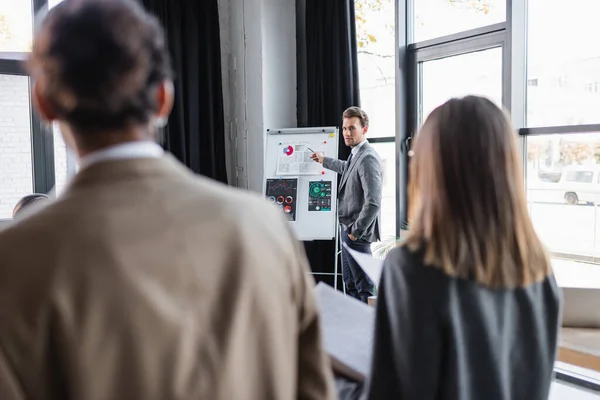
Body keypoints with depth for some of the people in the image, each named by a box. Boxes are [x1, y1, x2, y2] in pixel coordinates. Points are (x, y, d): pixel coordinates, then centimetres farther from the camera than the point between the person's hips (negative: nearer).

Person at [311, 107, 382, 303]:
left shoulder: (368, 158, -21)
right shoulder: (356, 154, 9)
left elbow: (373, 202, -27)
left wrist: (356, 230, -18)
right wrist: (324, 160, 47)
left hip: (357, 232, -10)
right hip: (348, 228, 10)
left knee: (364, 287, -3)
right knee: (349, 282, 18)